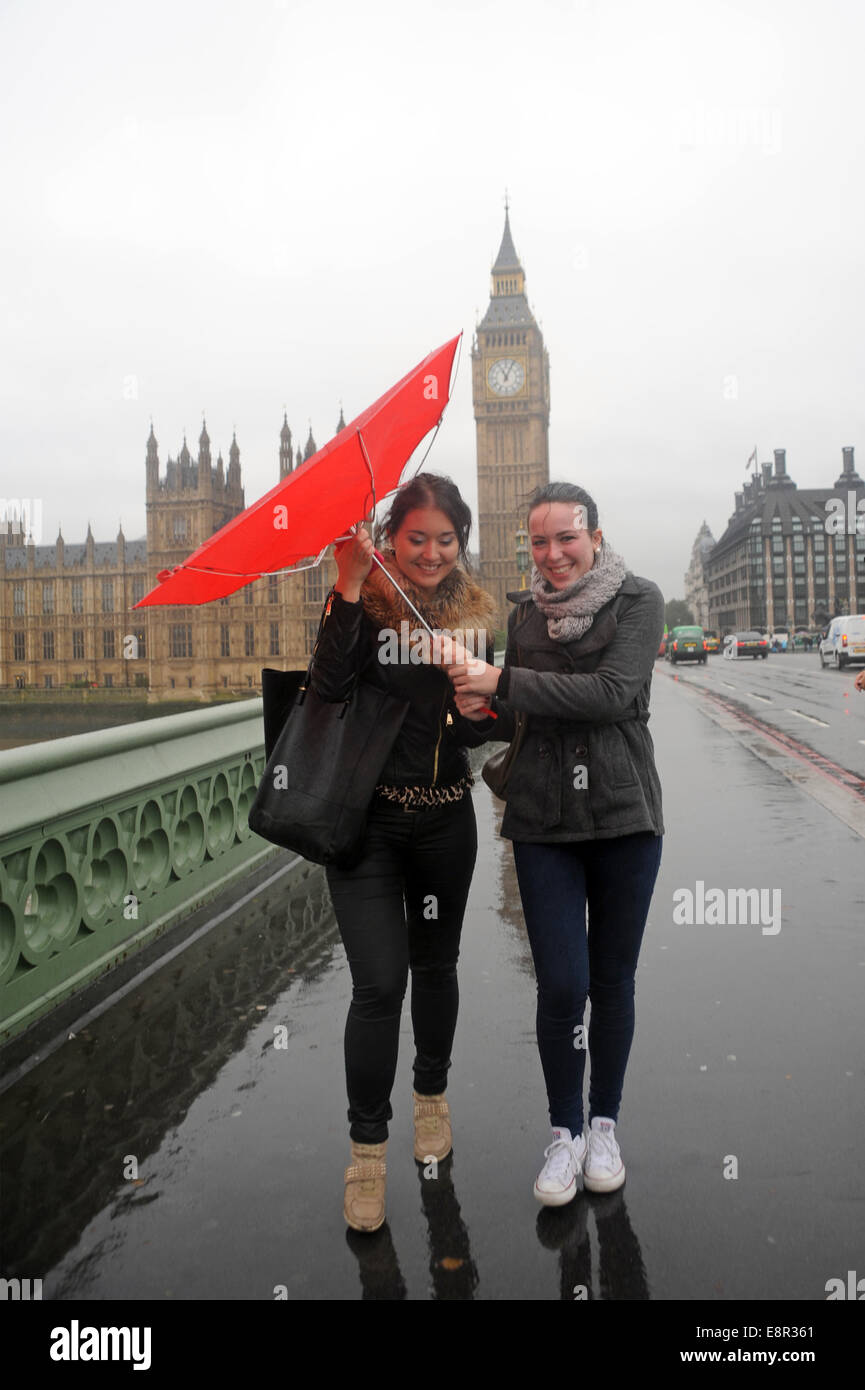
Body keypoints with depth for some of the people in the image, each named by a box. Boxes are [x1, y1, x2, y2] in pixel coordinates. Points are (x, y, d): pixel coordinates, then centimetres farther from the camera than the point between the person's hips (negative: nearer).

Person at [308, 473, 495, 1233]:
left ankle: (432, 1095, 42)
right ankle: (367, 1147, 11)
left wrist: (479, 705, -19)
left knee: (436, 964, 18)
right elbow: (328, 685, -22)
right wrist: (350, 585, -27)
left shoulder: (478, 615, 2)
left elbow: (482, 730, 4)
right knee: (380, 982, -6)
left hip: (445, 819, 3)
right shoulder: (366, 602, -6)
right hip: (365, 818, -3)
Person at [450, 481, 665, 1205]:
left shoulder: (639, 599, -4)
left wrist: (502, 682, -22)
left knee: (613, 980, 10)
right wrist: (476, 711, -9)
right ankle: (565, 1131, 19)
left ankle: (605, 1125, 29)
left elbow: (613, 693, -19)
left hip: (624, 816, -1)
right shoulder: (524, 613, 7)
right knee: (561, 985, -3)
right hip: (543, 820, 2)